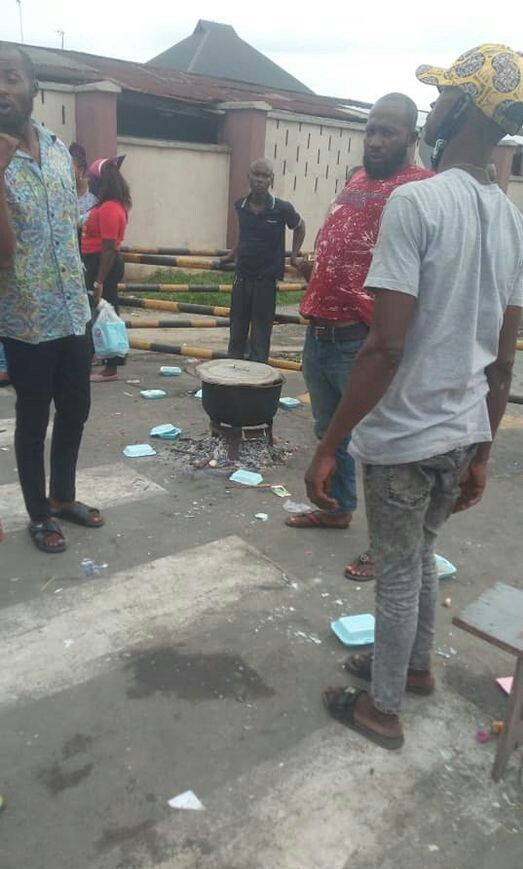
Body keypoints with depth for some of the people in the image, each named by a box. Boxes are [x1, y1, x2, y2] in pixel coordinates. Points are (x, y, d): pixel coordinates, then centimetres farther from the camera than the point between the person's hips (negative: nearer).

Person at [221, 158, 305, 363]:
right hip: (242, 275, 4)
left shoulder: (282, 209, -9)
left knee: (261, 330, 2)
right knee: (237, 328, 11)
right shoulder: (240, 206, 1)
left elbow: (299, 227, 9)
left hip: (267, 278, -3)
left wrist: (294, 256, 4)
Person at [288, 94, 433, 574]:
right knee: (329, 432, 21)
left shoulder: (422, 188, -10)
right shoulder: (355, 181, 16)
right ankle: (338, 508, 42)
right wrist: (313, 267, 14)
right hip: (319, 334, 9)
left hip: (364, 342, -8)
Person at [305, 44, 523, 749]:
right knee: (420, 555, 25)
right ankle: (416, 664, 47)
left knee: (397, 572, 10)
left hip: (403, 436, -7)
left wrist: (328, 446, -16)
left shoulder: (416, 201, -17)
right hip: (462, 433, 7)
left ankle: (382, 709, 31)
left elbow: (387, 346, -23)